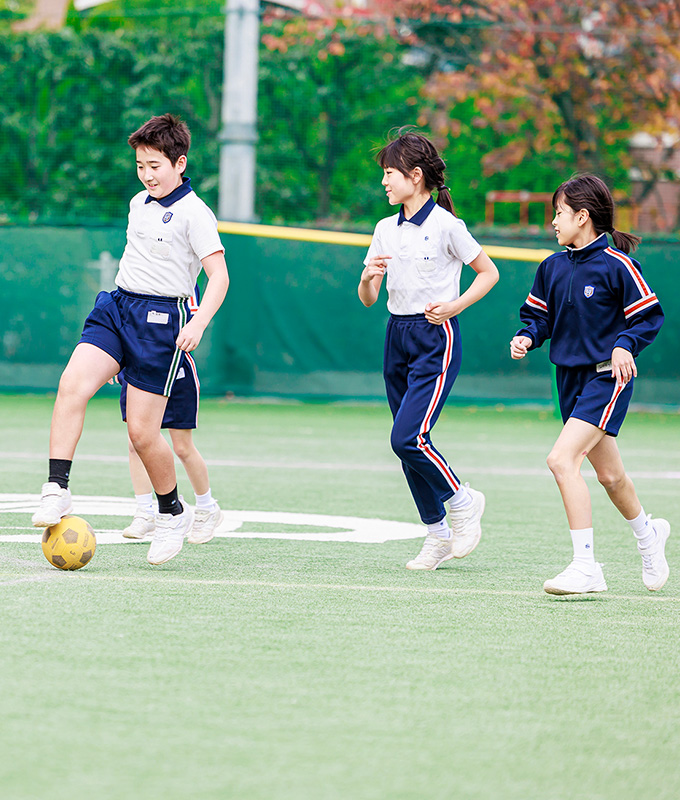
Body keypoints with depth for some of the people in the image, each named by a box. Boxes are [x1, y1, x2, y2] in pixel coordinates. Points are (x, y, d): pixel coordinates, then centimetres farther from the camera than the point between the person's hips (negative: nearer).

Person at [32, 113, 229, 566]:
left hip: (161, 321, -6)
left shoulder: (194, 214, -8)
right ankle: (57, 491, -21)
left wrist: (198, 322, -30)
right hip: (116, 308, 6)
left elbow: (219, 275, -14)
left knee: (142, 431, -6)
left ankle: (173, 513, 17)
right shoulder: (138, 203, 15)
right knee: (73, 384, -20)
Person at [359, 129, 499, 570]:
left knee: (408, 437, -18)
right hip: (397, 338, 7)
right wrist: (368, 277, -11)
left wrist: (455, 306, -12)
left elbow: (489, 272, 0)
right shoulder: (386, 229, 9)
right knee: (409, 446, 6)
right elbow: (367, 299, 10)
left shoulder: (446, 226, -9)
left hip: (436, 339, -7)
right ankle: (438, 534, 18)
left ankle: (462, 500, 4)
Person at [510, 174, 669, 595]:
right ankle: (648, 533, 46)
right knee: (609, 475, 18)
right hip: (571, 378, 7)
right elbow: (539, 314, 15)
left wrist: (624, 344, -25)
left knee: (562, 459, -22)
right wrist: (527, 336, -5)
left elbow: (650, 316, -10)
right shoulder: (553, 267, 7)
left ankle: (586, 567, -20)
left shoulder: (616, 265, -13)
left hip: (607, 378, -7)